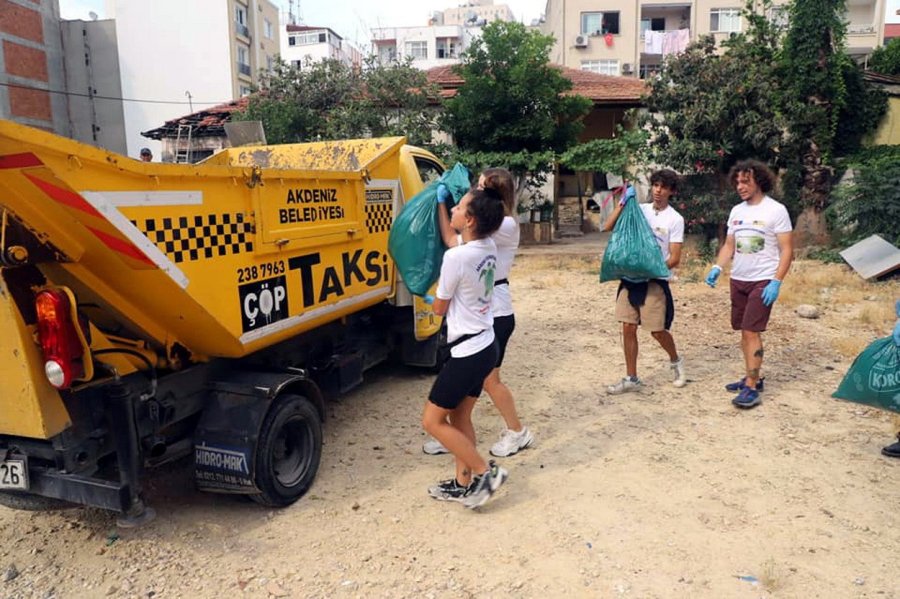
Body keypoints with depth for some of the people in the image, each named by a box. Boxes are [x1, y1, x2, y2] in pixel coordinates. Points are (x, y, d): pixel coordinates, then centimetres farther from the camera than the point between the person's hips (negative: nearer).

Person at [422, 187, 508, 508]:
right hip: (484, 346, 9)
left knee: (432, 421, 3)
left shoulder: (455, 257, -23)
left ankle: (485, 472, 7)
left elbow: (439, 308, -8)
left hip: (467, 352, -9)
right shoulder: (489, 248, 1)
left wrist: (436, 290, 12)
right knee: (459, 416, 18)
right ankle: (463, 483, 26)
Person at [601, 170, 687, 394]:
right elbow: (607, 227, -3)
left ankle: (676, 361, 34)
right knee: (628, 328, 3)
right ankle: (631, 378, 14)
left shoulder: (675, 219, -4)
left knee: (658, 331, 3)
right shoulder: (639, 210, 6)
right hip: (630, 277, 4)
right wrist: (623, 202, -10)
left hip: (655, 280, -3)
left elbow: (674, 259, -7)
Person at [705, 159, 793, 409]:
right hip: (738, 279, 7)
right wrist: (717, 268, -3)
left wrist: (776, 282, -18)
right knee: (745, 331, 12)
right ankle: (754, 376, 26)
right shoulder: (736, 211, 10)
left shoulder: (776, 210, -8)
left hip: (763, 281, -6)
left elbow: (787, 250, -10)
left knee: (751, 331, -11)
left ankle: (752, 388, -6)